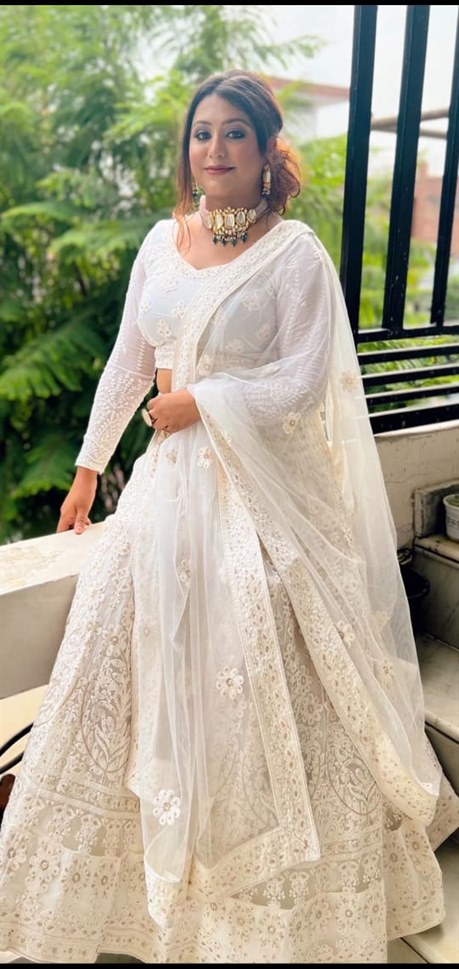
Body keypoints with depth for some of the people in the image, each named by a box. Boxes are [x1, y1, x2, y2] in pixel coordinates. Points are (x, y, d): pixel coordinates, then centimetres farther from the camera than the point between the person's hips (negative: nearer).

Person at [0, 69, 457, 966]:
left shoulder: (295, 253, -7)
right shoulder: (161, 241, 9)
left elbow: (302, 382, -12)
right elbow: (127, 362, 11)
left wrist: (197, 403, -11)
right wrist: (89, 467, 13)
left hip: (259, 486, -5)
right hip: (171, 477, 6)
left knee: (254, 674, 3)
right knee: (143, 653, 12)